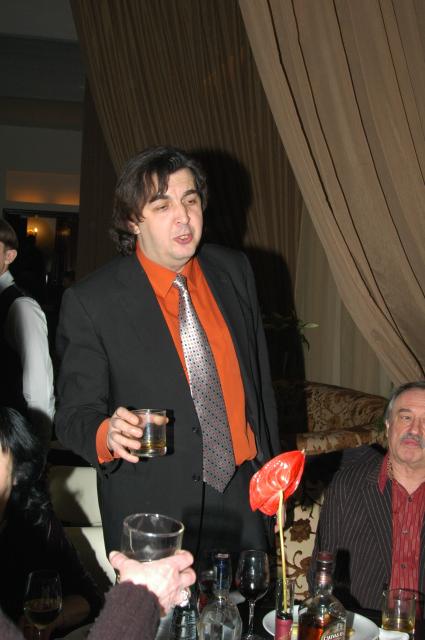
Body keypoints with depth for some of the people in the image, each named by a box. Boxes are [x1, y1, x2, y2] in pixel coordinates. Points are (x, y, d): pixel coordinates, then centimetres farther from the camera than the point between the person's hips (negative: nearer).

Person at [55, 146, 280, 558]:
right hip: (154, 514, -4)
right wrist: (108, 433, -31)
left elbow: (260, 378, 8)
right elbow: (74, 413, -9)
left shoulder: (235, 271, 0)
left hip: (245, 498, 4)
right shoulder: (89, 303, -13)